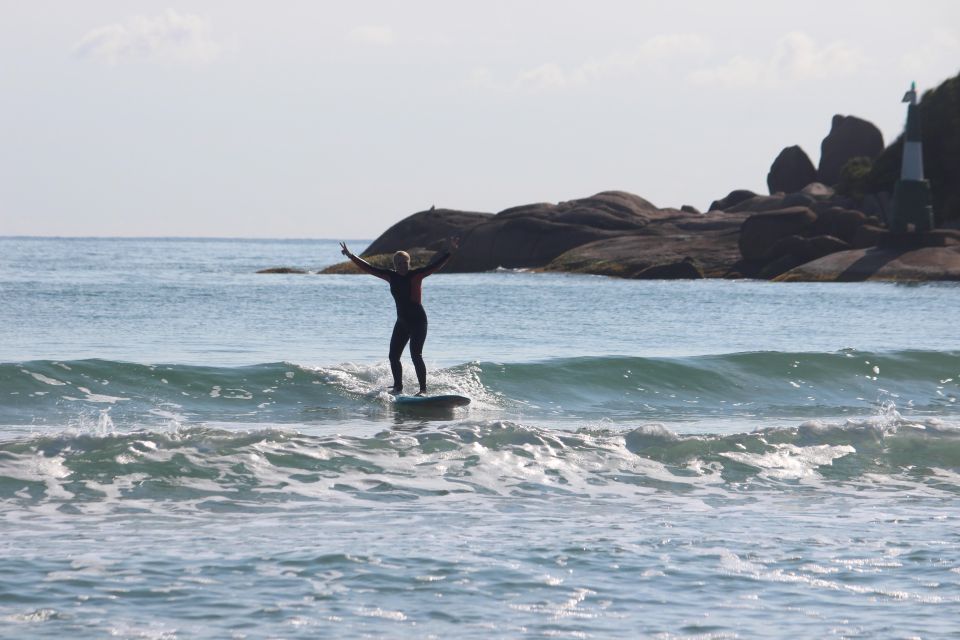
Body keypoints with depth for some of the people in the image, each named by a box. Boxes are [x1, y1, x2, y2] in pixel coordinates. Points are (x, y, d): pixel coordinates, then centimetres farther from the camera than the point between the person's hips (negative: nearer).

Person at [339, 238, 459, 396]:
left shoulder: (416, 275, -11)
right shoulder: (391, 276, 4)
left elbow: (435, 266, -21)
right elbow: (368, 268, 11)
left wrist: (449, 252, -35)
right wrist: (351, 256, 13)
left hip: (418, 321, -7)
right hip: (402, 322, 7)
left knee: (416, 355, -16)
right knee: (393, 356, 7)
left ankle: (423, 390, -15)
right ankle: (397, 387, 21)